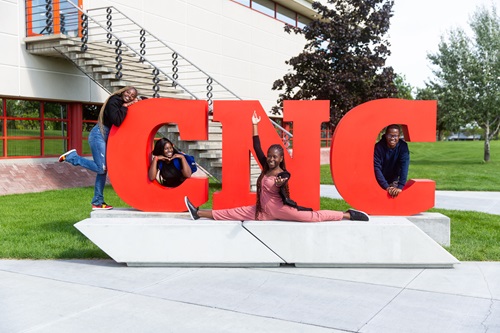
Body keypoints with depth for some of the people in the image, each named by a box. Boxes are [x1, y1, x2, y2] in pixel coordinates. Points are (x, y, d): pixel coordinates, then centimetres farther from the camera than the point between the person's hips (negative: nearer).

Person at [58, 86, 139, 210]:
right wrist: (124, 107, -17)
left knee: (103, 169, 8)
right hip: (98, 135, -9)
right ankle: (72, 157, 1)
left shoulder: (124, 104, 12)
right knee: (100, 168, -13)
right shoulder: (114, 101, -14)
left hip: (105, 137, 9)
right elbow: (117, 121, -26)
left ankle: (98, 202, 13)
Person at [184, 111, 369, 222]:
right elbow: (257, 148, 7)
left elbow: (284, 198, -18)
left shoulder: (284, 174, -11)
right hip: (263, 211, 6)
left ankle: (348, 215, -11)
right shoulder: (266, 167, 7)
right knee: (232, 213, 2)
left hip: (280, 209, -6)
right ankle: (199, 213, 3)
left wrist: (280, 186, -40)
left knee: (315, 216, -16)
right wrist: (255, 125, 6)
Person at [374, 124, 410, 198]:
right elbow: (376, 168, -26)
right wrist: (386, 187, -34)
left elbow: (404, 166, -25)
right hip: (380, 182, -1)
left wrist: (400, 187, -35)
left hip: (394, 180, 1)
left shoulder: (403, 146, -17)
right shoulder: (378, 147, -22)